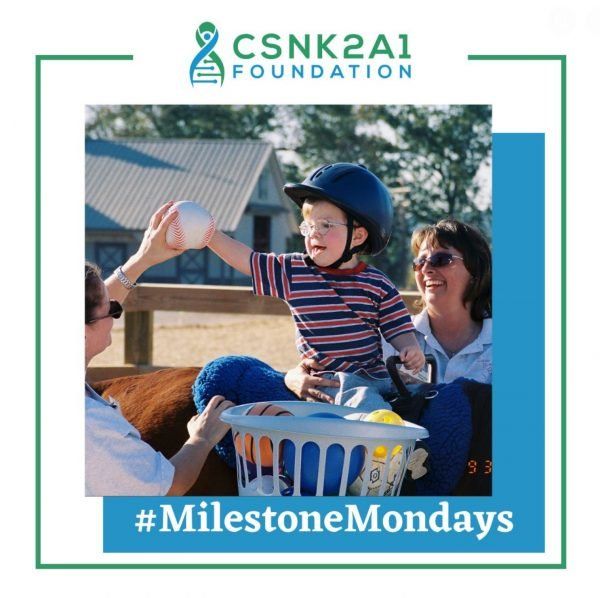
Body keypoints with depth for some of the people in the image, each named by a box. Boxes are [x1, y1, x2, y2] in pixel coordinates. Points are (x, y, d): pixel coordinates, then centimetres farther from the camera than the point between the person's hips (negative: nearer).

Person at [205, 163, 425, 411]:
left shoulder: (378, 285, 5)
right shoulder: (294, 272, 6)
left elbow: (398, 330, 7)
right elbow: (245, 259, 10)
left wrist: (411, 350, -14)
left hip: (375, 378, 3)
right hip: (326, 381, -3)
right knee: (363, 399, -31)